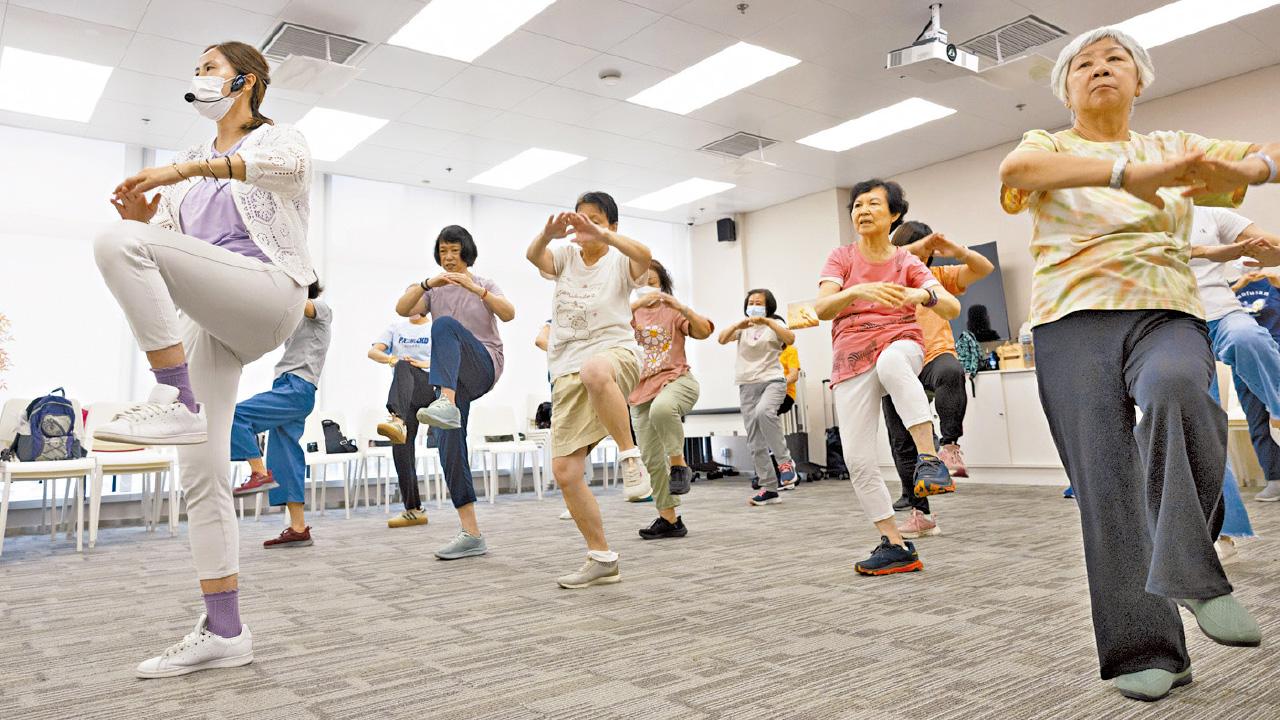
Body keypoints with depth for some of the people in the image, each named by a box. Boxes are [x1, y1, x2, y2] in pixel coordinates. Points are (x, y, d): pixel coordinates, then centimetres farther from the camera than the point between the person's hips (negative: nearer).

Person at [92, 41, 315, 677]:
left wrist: (187, 168, -28)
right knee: (201, 474, -3)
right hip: (209, 324, 6)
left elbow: (287, 161, -17)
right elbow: (162, 248, 20)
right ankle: (224, 632, 2)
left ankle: (176, 403, -26)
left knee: (116, 242, -26)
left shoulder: (278, 138, 10)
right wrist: (138, 217, -2)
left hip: (268, 294, -6)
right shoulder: (189, 167, 27)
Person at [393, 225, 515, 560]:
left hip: (484, 367, -4)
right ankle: (471, 533, -5)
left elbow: (509, 314, -9)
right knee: (449, 445, -9)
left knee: (445, 324, -31)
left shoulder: (485, 285, 10)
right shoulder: (434, 290, 16)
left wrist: (477, 290, -22)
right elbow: (402, 309, -3)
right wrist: (427, 284, -19)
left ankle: (447, 404, -54)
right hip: (455, 378, 4)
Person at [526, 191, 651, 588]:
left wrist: (600, 234, -35)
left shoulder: (620, 262, 3)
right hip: (568, 371, 5)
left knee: (595, 371, -45)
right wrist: (548, 233, -31)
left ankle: (630, 457, -27)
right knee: (564, 472, -2)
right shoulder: (565, 256, 13)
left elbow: (644, 254, -21)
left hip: (615, 353, -4)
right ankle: (602, 559, 12)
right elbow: (533, 255, -10)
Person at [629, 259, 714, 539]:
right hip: (642, 390, 4)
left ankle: (679, 463, -20)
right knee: (651, 459, 3)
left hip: (676, 380, -4)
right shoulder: (631, 312, 12)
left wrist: (682, 308, -23)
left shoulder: (672, 312, 6)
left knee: (662, 408, -40)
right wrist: (637, 304, -24)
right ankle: (669, 519, 14)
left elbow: (704, 331, -9)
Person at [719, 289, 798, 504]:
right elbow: (722, 339, -1)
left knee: (763, 411, -36)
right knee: (754, 441, 0)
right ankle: (768, 488, 7)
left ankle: (785, 461, -22)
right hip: (747, 385, 4)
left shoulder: (774, 324, 7)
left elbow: (790, 338, -14)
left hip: (772, 381, -4)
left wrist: (767, 322, -22)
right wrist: (737, 325, -18)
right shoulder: (742, 328, 16)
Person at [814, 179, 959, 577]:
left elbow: (952, 308, -5)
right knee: (856, 458, -7)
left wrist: (924, 295, -28)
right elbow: (821, 308, -10)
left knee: (891, 361, -42)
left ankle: (930, 459, -40)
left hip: (900, 343, -2)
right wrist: (858, 291, -30)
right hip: (852, 359, 2)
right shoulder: (842, 257, 8)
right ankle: (895, 545, 6)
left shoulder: (907, 262, 8)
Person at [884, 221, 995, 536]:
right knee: (903, 444, 2)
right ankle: (920, 512, 13)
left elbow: (985, 268, 5)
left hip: (935, 356, -1)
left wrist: (957, 250, -14)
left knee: (951, 372, -39)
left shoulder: (938, 275, 14)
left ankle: (949, 445, -29)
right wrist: (913, 249, -25)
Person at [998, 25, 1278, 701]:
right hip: (1074, 323, -1)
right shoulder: (1048, 146, 13)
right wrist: (1127, 173, -29)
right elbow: (1015, 168, -13)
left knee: (1175, 388, -34)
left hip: (1165, 315, 1)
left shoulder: (1172, 146, 21)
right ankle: (1145, 650, 0)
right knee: (1104, 483, -8)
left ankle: (1192, 575, -25)